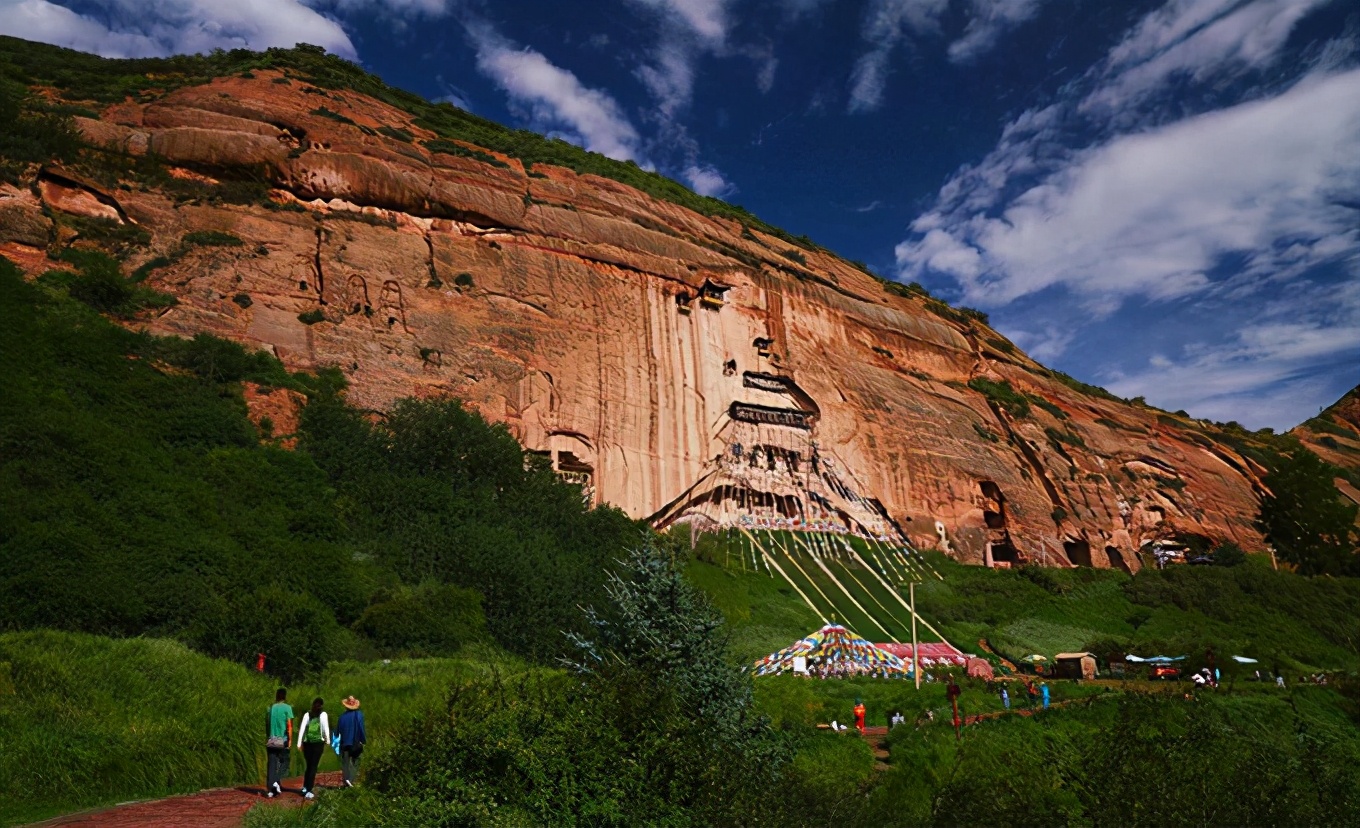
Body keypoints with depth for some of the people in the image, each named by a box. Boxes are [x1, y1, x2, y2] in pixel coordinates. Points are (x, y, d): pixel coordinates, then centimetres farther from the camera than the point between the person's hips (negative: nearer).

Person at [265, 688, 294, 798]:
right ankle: (277, 781, -14)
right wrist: (290, 739, -8)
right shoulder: (287, 708, -7)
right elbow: (289, 725, -12)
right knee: (284, 762, 8)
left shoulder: (270, 708, 8)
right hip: (282, 740, -4)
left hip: (271, 740, 4)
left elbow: (266, 724, 13)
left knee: (271, 765, 7)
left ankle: (270, 790, 5)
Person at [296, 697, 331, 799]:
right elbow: (326, 728, -3)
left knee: (309, 765, 18)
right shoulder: (323, 714, 0)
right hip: (318, 743, -3)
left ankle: (304, 787, 20)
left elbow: (302, 729, 2)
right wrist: (328, 741, 8)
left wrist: (299, 743, 4)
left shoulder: (307, 714, 7)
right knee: (313, 767, 1)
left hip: (307, 743, 3)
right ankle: (308, 791, -4)